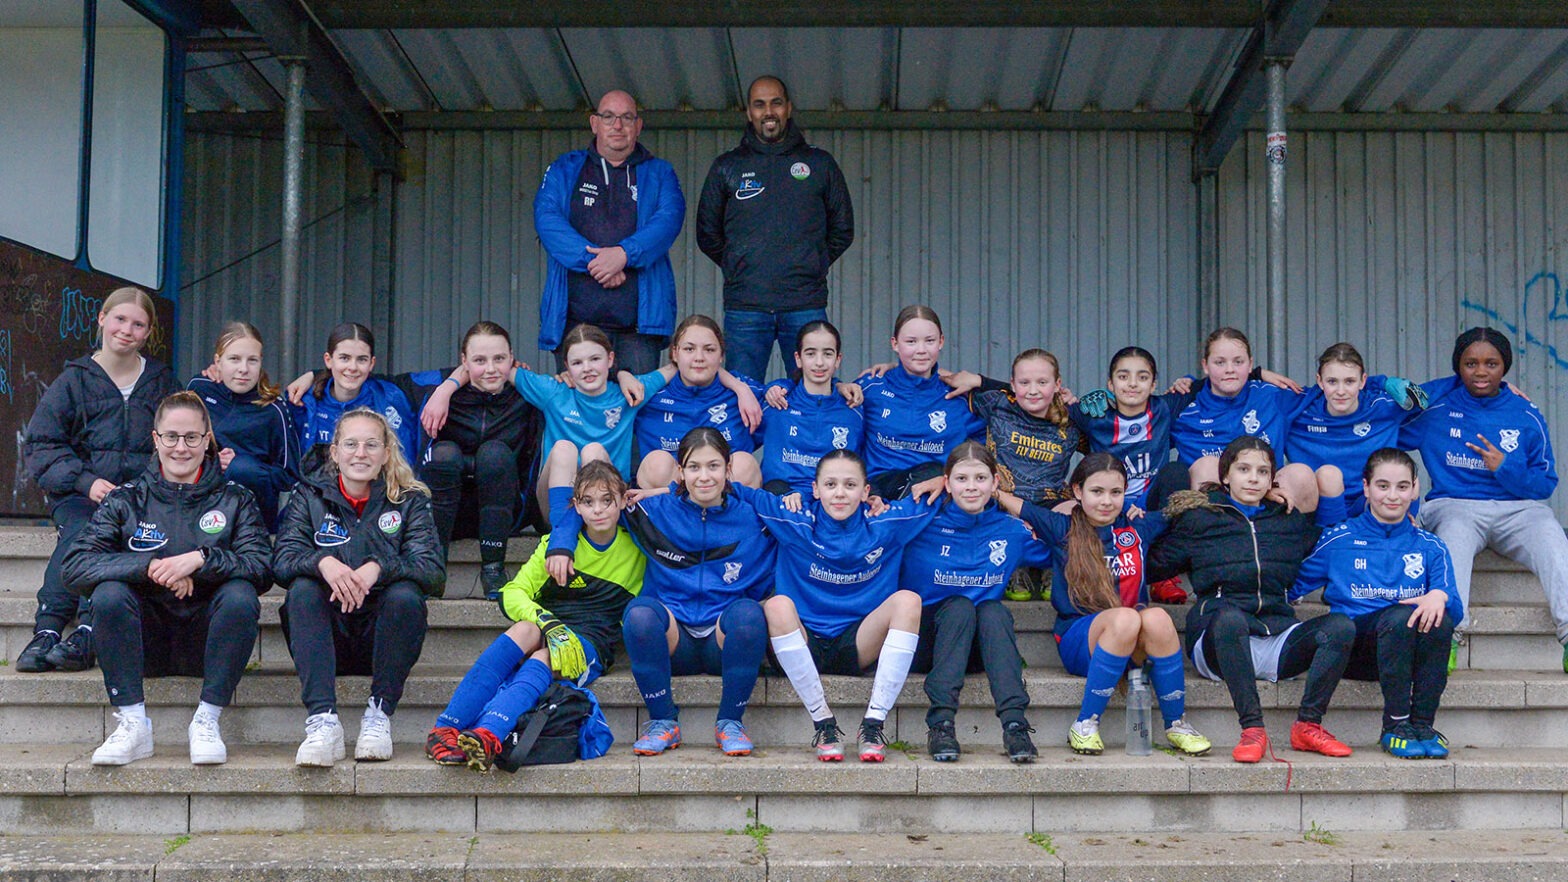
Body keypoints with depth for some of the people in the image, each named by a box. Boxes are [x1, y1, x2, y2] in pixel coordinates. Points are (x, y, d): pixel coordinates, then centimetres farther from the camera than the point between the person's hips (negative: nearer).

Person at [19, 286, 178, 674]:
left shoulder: (162, 382, 16)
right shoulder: (74, 379, 10)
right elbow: (40, 444, 4)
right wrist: (86, 481, -12)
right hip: (79, 494, 0)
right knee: (79, 532, -33)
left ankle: (85, 637, -43)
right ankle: (46, 631, -39)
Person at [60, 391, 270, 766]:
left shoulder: (235, 500, 6)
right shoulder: (126, 500, 7)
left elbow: (263, 568, -9)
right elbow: (74, 566, -7)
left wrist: (199, 559, -23)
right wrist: (150, 566, -19)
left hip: (206, 643, -1)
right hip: (146, 642, 1)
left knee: (240, 594, -29)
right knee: (109, 592, -26)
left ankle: (206, 721, -22)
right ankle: (133, 724, -23)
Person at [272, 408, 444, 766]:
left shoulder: (410, 501, 5)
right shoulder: (310, 495, 8)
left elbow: (434, 571, -10)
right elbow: (282, 559, -8)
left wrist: (378, 568, -28)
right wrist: (323, 562, -30)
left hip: (381, 637, -1)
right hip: (326, 639, 1)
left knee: (405, 595, -29)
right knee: (303, 590, -27)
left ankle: (380, 714, -20)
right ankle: (322, 720, -36)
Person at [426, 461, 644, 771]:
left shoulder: (636, 550, 9)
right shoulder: (558, 544, 8)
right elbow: (513, 593, -1)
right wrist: (546, 623, -22)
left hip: (590, 644, -1)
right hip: (547, 631, 1)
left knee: (543, 659, -35)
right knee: (525, 630, -35)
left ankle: (487, 736, -61)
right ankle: (445, 729, -44)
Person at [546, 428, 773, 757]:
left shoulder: (752, 517, 3)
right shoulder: (655, 508, 3)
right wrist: (561, 543, -1)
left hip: (725, 642, 0)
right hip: (672, 642, 0)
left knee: (748, 613, -34)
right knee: (640, 610, -32)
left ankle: (730, 722, -15)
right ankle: (663, 721, -15)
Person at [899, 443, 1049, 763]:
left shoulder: (1013, 531, 5)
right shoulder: (924, 526, -5)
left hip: (980, 648, 2)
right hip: (927, 643, -2)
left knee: (995, 610, -28)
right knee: (959, 606, -30)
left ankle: (1015, 723, -41)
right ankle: (940, 722, -41)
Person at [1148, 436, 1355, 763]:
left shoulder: (1291, 521, 22)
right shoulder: (1198, 519, 13)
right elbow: (1152, 567, 13)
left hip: (1277, 643, 4)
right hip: (1218, 641, -3)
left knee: (1340, 626, -23)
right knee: (1229, 615, -39)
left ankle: (1309, 724, -18)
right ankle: (1252, 728, -36)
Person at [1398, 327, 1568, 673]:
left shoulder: (1526, 415, 11)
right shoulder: (1434, 402, 8)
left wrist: (1506, 468, -8)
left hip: (1518, 507, 1)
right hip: (1453, 505, -1)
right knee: (1455, 533, -38)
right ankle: (1447, 635, -48)